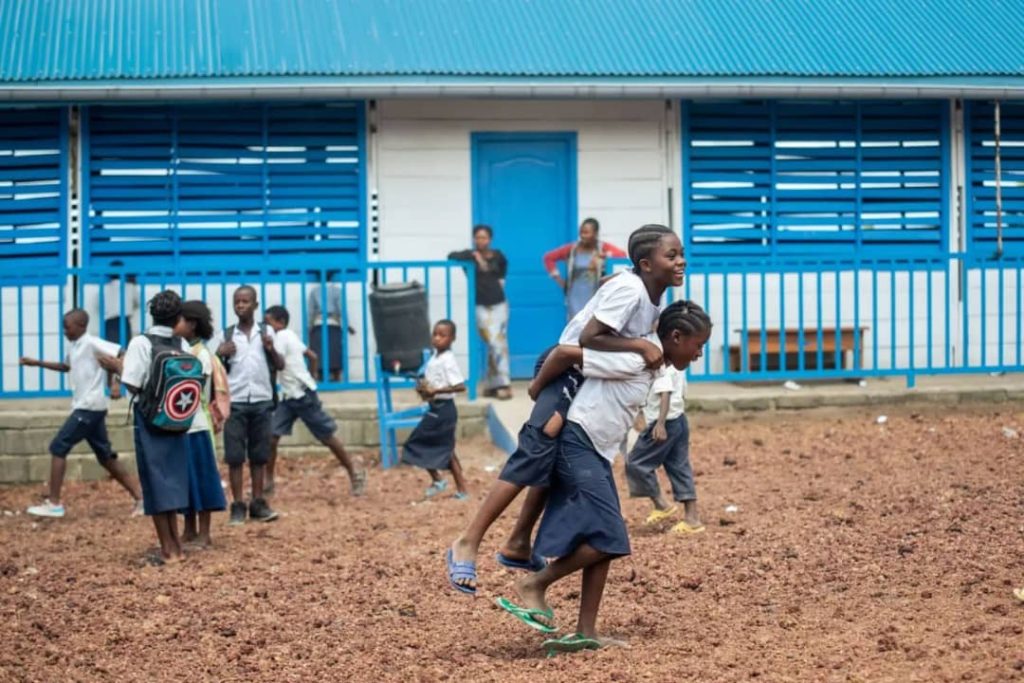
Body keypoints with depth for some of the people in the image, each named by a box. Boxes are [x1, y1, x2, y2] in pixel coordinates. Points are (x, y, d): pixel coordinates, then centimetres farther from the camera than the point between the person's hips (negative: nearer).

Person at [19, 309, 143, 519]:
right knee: (105, 456, 10)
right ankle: (140, 498, 11)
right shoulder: (73, 347, 15)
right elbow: (66, 367, 35)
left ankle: (53, 504, -4)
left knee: (58, 448, -7)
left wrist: (116, 383, -30)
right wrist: (37, 363, 30)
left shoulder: (92, 343, -13)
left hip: (89, 407, -10)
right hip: (86, 408, 10)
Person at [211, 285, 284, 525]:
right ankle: (237, 506, 2)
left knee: (259, 455, 7)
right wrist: (220, 354, -13)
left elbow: (280, 366, 5)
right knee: (235, 456, -2)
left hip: (262, 402, 1)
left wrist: (271, 350, -13)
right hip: (235, 403, -1)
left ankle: (258, 503, 13)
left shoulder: (266, 332, 6)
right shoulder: (225, 335, 5)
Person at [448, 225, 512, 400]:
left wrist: (501, 279, 13)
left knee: (500, 343, 2)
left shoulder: (497, 256, 6)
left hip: (499, 304, 3)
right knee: (494, 344, -13)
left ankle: (492, 385, 11)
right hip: (481, 306, -3)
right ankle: (503, 384, -13)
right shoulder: (471, 256, -2)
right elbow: (452, 256, -18)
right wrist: (474, 256, -21)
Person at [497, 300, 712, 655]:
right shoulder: (633, 359, -19)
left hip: (598, 455, 10)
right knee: (608, 536, -13)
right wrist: (537, 388, -6)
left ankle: (586, 632, 6)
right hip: (578, 446, -10)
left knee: (606, 542, 5)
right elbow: (565, 352, -21)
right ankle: (534, 585, 0)